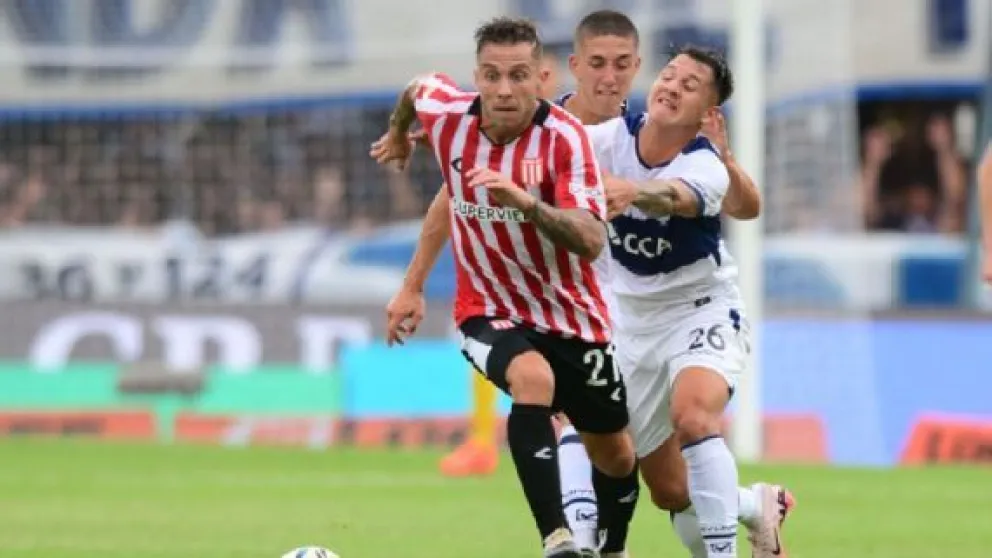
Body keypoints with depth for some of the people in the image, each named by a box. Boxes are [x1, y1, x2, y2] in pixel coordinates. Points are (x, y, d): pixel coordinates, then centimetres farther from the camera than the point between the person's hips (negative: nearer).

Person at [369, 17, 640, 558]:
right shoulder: (447, 115, -14)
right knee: (533, 377, -34)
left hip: (572, 314, 0)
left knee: (615, 454, 13)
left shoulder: (564, 137, -23)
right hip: (488, 311, 0)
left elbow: (591, 241, -32)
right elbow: (418, 88, 12)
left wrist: (528, 203, -48)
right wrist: (398, 132, 32)